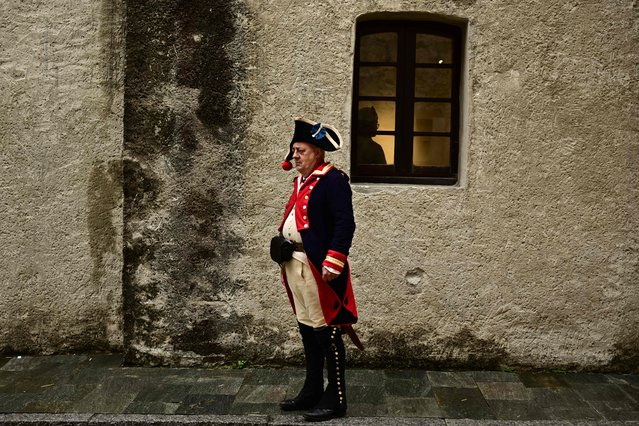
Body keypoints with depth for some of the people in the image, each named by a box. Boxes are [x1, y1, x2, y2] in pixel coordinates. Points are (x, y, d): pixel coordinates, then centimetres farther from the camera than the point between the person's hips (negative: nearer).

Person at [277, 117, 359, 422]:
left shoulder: (333, 179, -12)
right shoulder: (301, 181, 16)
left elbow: (345, 224, -19)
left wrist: (332, 263, -24)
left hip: (319, 268, -9)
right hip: (296, 265, 9)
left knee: (327, 333, -1)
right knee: (307, 330, 16)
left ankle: (335, 399, 11)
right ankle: (312, 392, 28)